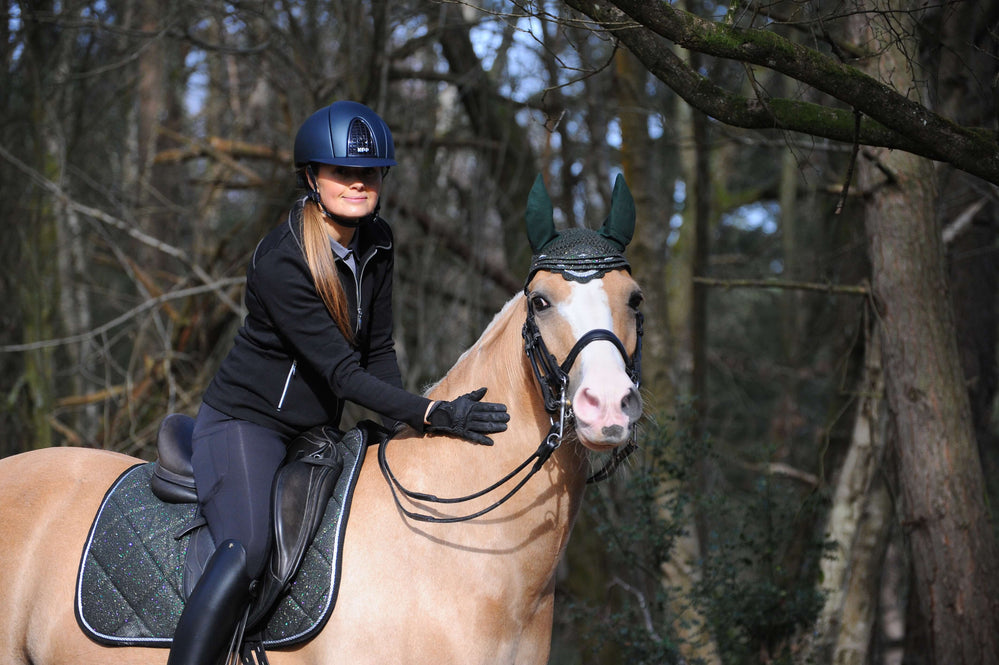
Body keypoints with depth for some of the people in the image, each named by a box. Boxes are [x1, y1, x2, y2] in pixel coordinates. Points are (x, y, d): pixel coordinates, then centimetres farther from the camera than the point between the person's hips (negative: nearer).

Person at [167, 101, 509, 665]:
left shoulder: (378, 243, 0)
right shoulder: (280, 262, -23)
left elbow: (379, 353, 8)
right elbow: (344, 372, -26)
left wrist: (411, 426, -6)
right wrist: (434, 415, -32)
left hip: (317, 432, 9)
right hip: (245, 423, -8)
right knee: (247, 553, -30)